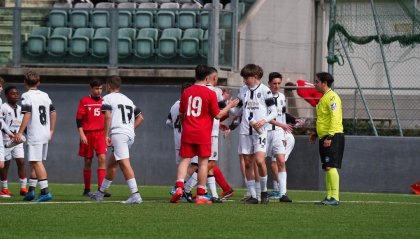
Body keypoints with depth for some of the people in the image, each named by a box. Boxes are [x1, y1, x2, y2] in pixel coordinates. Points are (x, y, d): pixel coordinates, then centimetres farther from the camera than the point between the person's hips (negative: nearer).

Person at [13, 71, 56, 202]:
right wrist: (51, 131, 24)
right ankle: (31, 190, 19)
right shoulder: (45, 95, 12)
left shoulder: (27, 96, -8)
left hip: (34, 134, -7)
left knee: (36, 162, -9)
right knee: (34, 162, 16)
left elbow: (27, 115, -17)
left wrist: (20, 132, -16)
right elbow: (53, 113, 15)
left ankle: (45, 191, -18)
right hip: (45, 133, 7)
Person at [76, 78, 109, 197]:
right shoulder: (84, 101, 1)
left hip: (101, 133, 2)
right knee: (88, 161, 4)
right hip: (88, 134, -2)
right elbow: (79, 118, -2)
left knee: (102, 158, -13)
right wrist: (81, 134, -11)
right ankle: (87, 190, 13)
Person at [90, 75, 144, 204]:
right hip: (130, 135, 8)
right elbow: (140, 117, 24)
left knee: (124, 164, -15)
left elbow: (108, 116, -12)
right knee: (111, 164, 19)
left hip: (118, 134, -8)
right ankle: (100, 193, 30)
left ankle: (135, 195, -26)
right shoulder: (128, 100, 24)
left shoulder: (108, 98, 2)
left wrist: (106, 135, -11)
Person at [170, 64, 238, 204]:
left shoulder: (186, 92, 5)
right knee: (203, 162, 3)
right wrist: (230, 106, 11)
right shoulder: (210, 93, -7)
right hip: (203, 134, -3)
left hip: (187, 133, 3)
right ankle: (200, 196, 3)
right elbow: (217, 115, -4)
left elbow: (181, 114, 14)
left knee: (185, 160, 6)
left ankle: (179, 187, -15)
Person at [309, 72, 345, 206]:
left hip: (333, 137, -10)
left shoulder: (332, 97, -12)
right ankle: (329, 196, 11)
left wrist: (329, 137, -25)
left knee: (331, 167, -15)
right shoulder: (324, 98, 19)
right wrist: (316, 133, 25)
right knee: (326, 168, 9)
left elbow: (335, 118, -21)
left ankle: (335, 197, -17)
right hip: (324, 137, 10)